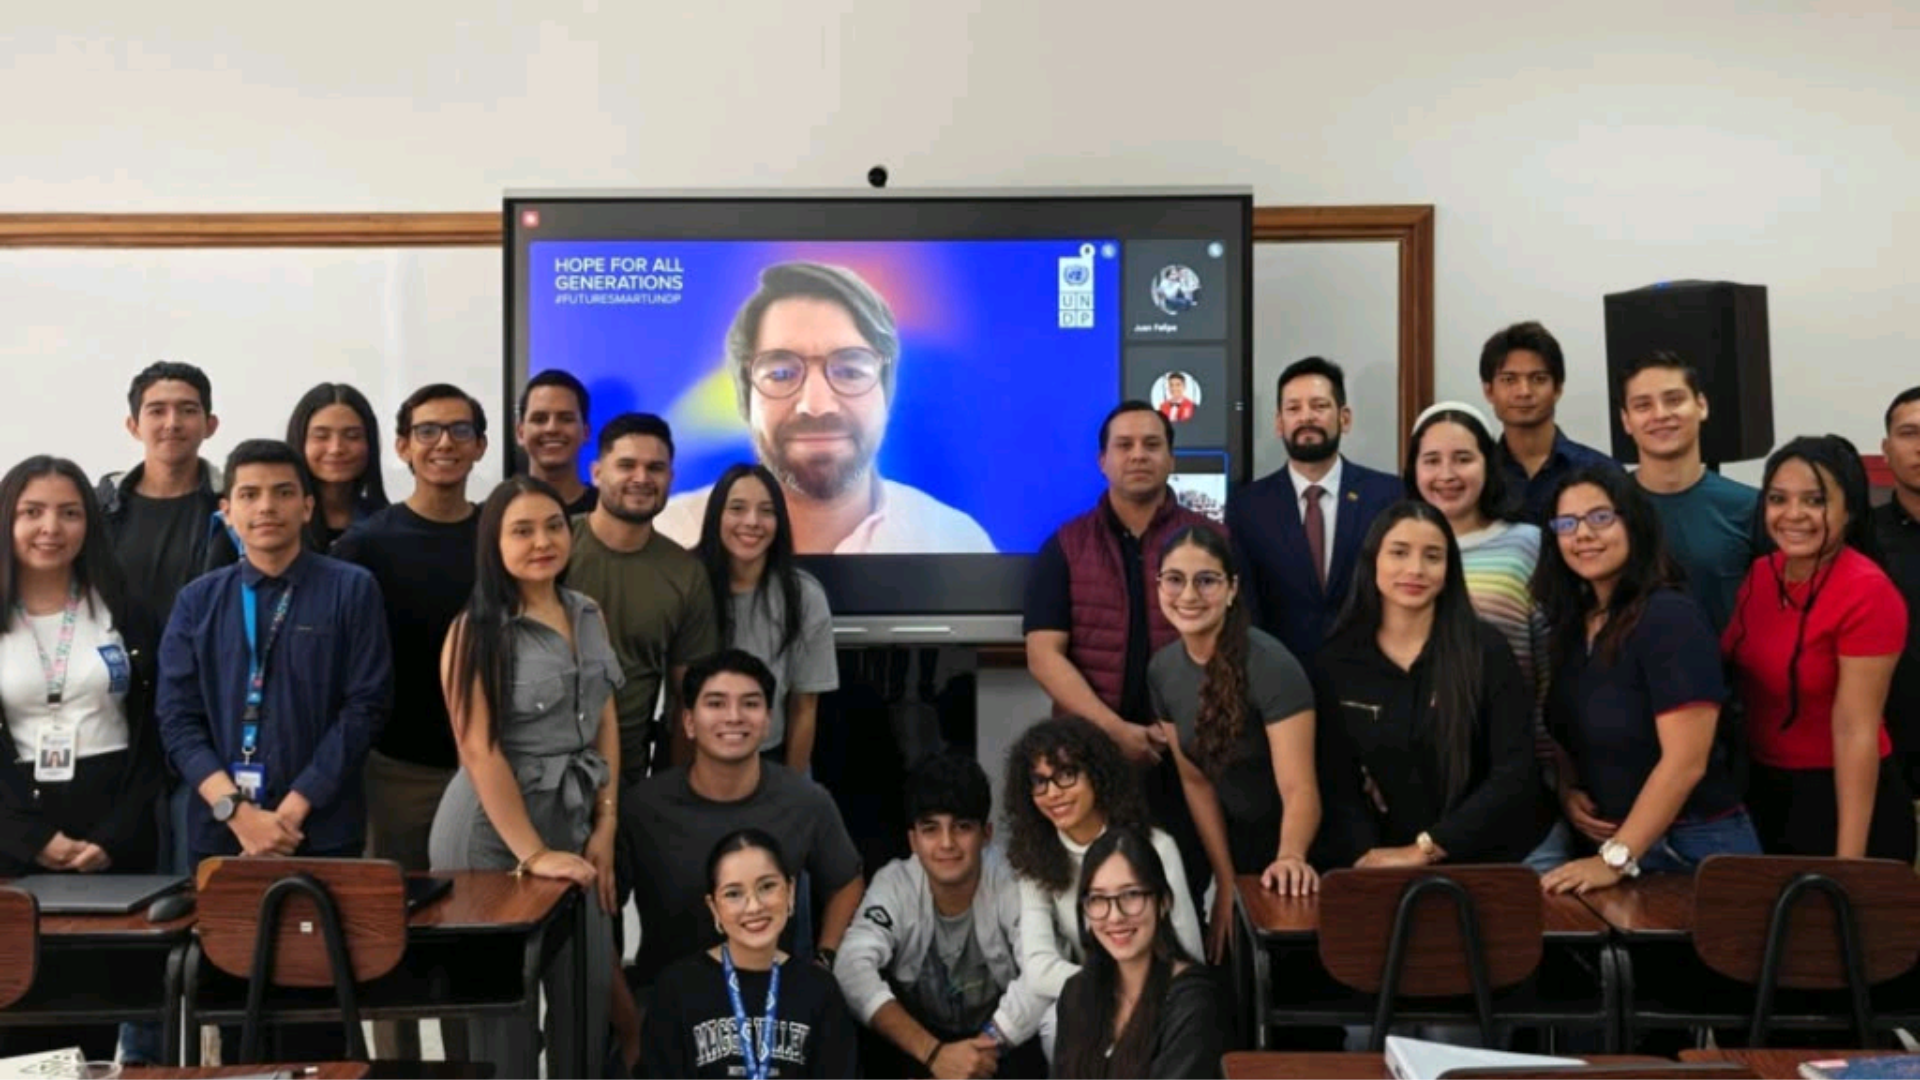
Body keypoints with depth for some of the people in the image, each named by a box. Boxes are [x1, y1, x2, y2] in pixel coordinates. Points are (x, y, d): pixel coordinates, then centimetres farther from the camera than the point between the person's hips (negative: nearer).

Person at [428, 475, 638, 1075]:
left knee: (590, 987, 8)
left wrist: (605, 827, 2)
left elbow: (605, 723, 9)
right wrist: (532, 854, -19)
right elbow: (479, 751, -17)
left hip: (574, 822, 6)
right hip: (494, 831, -6)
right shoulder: (476, 630, -13)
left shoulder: (588, 615, 6)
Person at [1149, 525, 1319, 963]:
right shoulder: (1163, 669, -7)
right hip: (1235, 844, 6)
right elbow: (1196, 781, -1)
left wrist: (1290, 858, -51)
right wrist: (1226, 887, -4)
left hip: (1293, 850, -6)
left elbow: (1300, 790, -32)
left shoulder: (1270, 666, -27)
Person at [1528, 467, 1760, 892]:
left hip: (1691, 851, -6)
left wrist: (1615, 859, -21)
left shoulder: (1671, 618, -15)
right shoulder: (1568, 622, 7)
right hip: (1596, 841, 6)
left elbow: (1685, 761, -20)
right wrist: (1566, 793, -2)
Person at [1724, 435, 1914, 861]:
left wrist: (1849, 859, -24)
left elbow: (1855, 732, -23)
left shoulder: (1866, 593, -20)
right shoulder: (1759, 574, 0)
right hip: (1764, 793, 7)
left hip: (1841, 799, -7)